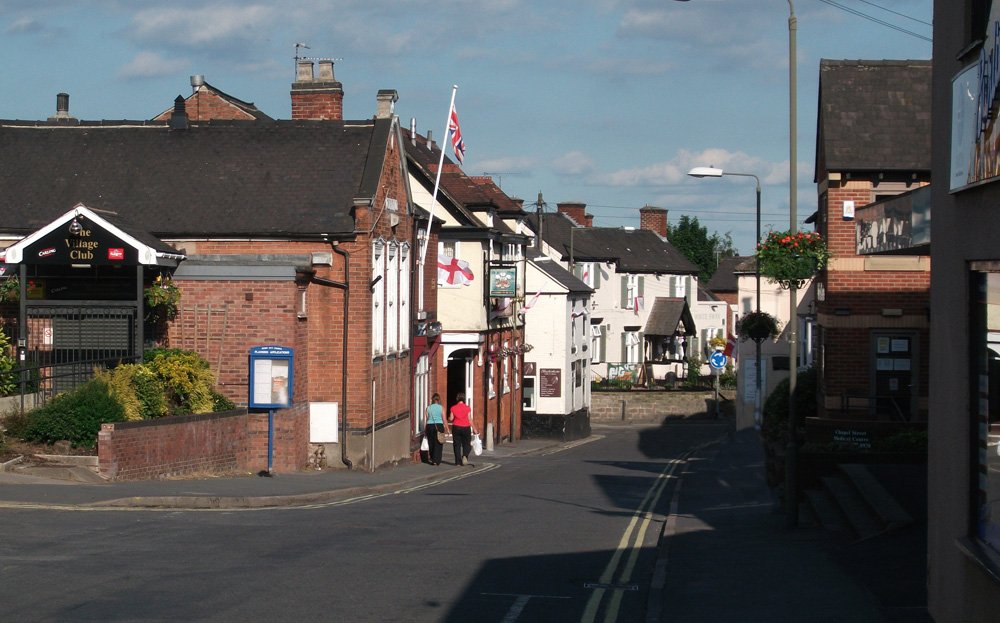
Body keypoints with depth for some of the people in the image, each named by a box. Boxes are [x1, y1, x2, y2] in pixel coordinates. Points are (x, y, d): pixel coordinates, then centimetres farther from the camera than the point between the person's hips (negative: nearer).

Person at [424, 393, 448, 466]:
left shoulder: (428, 408, 4)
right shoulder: (441, 408, -2)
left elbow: (426, 419, 5)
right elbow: (444, 420, -3)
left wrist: (425, 430, 11)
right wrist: (446, 429, 4)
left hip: (430, 426, 2)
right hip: (439, 426, -2)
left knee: (431, 444, 15)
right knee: (438, 444, 3)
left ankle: (431, 459, 19)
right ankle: (436, 460, -2)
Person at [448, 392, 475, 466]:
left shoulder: (453, 408, 0)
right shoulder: (467, 408, -3)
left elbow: (451, 419, -1)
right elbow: (469, 419, -3)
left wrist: (449, 418, 22)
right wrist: (473, 428, 4)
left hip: (456, 427, 1)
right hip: (466, 427, -1)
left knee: (457, 445, 6)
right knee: (466, 444, 9)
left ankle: (458, 461, 3)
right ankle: (465, 456, -19)